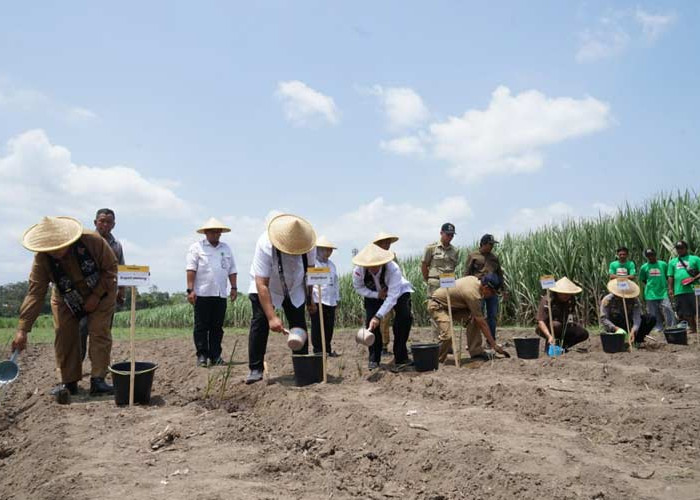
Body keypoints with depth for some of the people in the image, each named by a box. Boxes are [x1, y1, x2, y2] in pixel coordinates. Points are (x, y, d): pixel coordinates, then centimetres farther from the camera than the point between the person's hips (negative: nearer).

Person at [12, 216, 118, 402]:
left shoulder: (93, 241, -32)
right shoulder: (42, 259, -25)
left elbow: (111, 268, -19)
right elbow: (35, 294, -25)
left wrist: (96, 296, -24)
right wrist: (23, 329, -30)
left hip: (100, 294, -2)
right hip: (66, 300, 2)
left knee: (99, 332, -12)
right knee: (64, 335, -7)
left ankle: (98, 380, -8)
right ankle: (69, 382, 4)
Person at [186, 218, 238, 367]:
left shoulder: (226, 248, 17)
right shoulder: (196, 247, 2)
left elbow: (232, 270, 17)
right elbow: (191, 269, -5)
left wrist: (234, 288, 8)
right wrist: (190, 290, -13)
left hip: (220, 294, 4)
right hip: (202, 293, -4)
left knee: (217, 327, 6)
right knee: (201, 326, 0)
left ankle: (215, 356, 11)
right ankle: (202, 355, 6)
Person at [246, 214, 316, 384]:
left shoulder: (307, 244, -24)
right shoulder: (265, 245, -37)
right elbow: (261, 284, -37)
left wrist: (310, 299, 1)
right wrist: (272, 317, -42)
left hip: (294, 290, 3)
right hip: (265, 288, -3)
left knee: (299, 324, -5)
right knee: (260, 323, -16)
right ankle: (255, 369, -7)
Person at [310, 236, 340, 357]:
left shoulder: (331, 264, 18)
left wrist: (337, 298, 19)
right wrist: (310, 300, -17)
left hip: (330, 301, 6)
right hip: (317, 301, -6)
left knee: (329, 327, 9)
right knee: (317, 328, -1)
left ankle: (328, 350, 20)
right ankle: (318, 351, 7)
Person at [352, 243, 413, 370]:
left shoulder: (393, 269, -40)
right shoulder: (358, 270, -30)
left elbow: (392, 297, -41)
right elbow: (358, 287, -11)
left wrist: (378, 317, -47)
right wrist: (377, 295, -27)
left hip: (399, 292, -2)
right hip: (373, 295, 2)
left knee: (405, 318, -19)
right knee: (370, 321, -15)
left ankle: (401, 357, -3)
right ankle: (374, 359, 0)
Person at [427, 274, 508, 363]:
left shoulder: (475, 280, -5)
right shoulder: (473, 294, -30)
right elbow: (482, 323, -26)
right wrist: (494, 345, -21)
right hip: (436, 306, -9)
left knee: (474, 318, -7)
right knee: (449, 335, -29)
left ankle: (476, 352, -1)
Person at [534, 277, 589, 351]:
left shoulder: (571, 300, -4)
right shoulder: (547, 300, -23)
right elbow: (541, 321, -28)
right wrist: (549, 336, -42)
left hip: (564, 329, 6)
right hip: (546, 329, -6)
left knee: (584, 334, -13)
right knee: (556, 325, -38)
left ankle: (561, 346, 3)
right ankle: (549, 346, -14)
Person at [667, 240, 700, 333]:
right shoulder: (672, 262, 19)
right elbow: (670, 277, 17)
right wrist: (670, 289, 7)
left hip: (692, 290, -3)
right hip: (679, 291, 3)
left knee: (691, 311, -3)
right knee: (682, 313, 5)